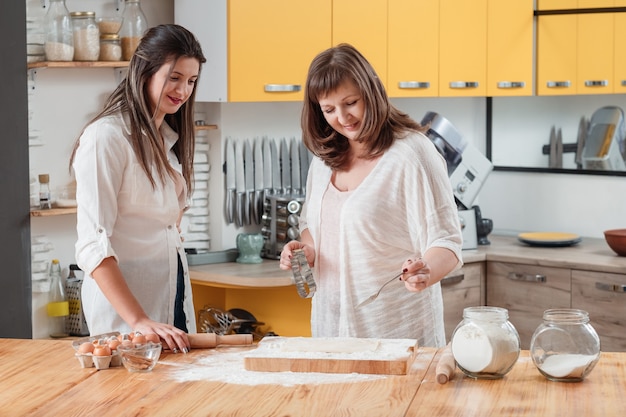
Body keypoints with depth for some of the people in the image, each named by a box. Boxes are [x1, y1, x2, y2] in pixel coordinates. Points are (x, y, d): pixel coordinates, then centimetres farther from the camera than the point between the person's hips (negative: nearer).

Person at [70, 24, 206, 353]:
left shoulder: (169, 138, 12)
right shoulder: (106, 137, -14)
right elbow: (92, 245, -20)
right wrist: (139, 321, -27)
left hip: (174, 294, 8)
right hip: (123, 299, -8)